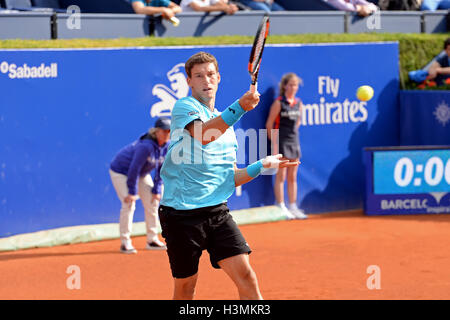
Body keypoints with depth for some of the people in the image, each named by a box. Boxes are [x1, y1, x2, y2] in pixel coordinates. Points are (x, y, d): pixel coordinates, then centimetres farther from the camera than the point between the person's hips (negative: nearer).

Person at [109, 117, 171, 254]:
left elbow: (161, 169, -2)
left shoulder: (166, 146, -13)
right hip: (121, 171, -8)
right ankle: (125, 243, -11)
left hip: (142, 174, 8)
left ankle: (152, 240, 14)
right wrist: (132, 191, -25)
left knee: (152, 202, 4)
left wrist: (157, 189, -4)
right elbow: (134, 168, -31)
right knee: (129, 204, -17)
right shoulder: (146, 146, -36)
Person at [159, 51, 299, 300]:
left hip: (218, 212, 5)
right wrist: (239, 107, -39)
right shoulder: (183, 107, -4)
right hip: (182, 215, -5)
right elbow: (203, 134, -27)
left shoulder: (226, 124, 18)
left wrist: (262, 165, 7)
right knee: (185, 289, 3)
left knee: (245, 275, -10)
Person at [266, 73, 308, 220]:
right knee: (281, 176, -3)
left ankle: (293, 207, 15)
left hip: (294, 142, 6)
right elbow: (269, 124, -8)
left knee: (292, 177, 10)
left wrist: (293, 133, 14)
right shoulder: (279, 103, -9)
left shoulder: (298, 103, 8)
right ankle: (281, 208, -1)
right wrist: (274, 143, -11)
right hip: (281, 142, -6)